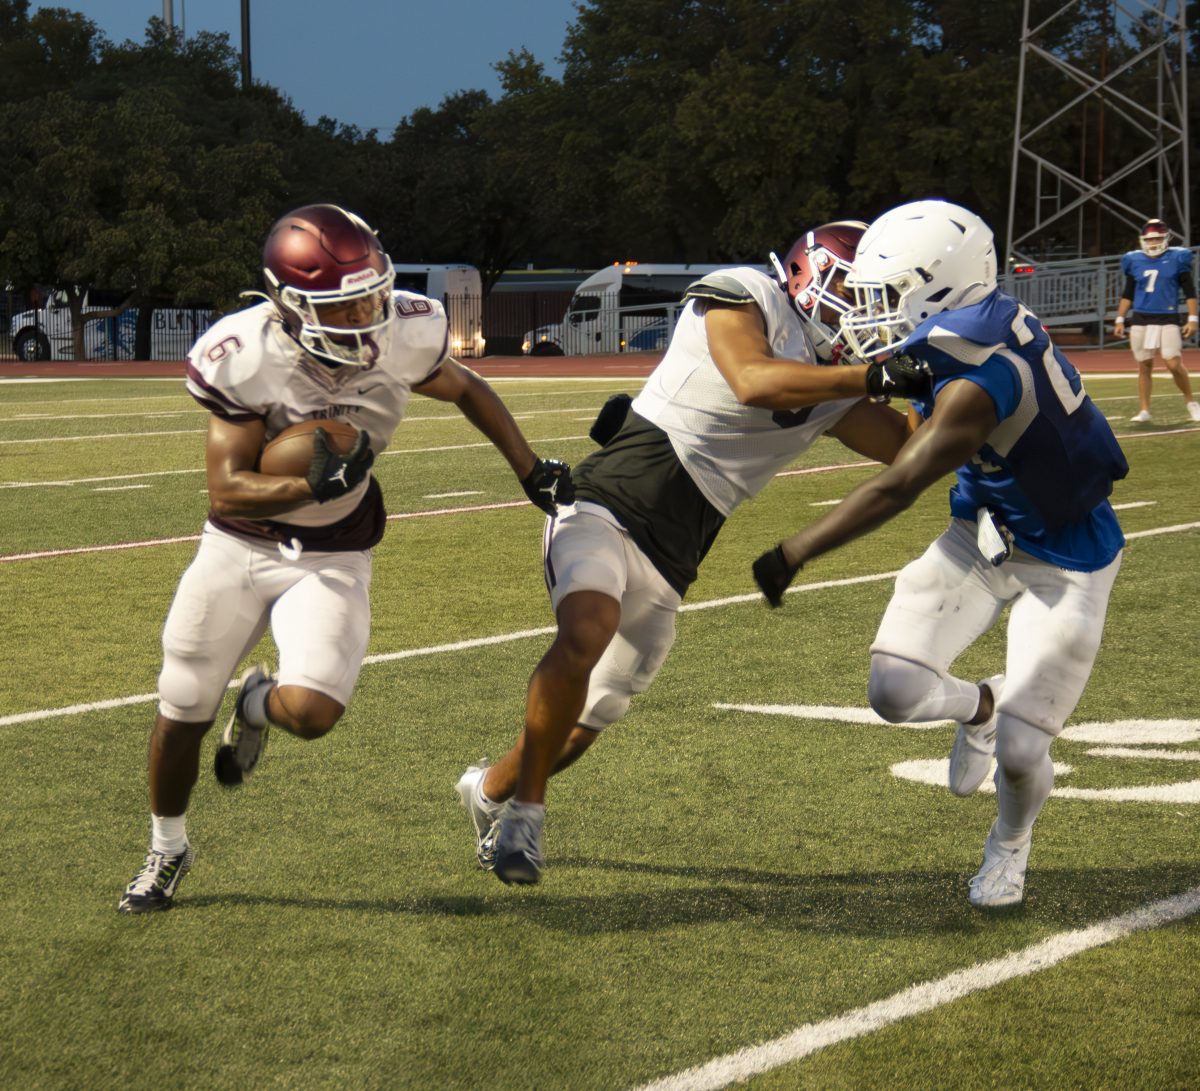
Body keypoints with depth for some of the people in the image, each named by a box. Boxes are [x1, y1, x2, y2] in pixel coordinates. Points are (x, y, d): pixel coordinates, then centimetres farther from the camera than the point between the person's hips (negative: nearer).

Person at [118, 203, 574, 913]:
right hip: (238, 545, 0)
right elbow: (227, 491, -22)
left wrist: (533, 471, 3)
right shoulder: (242, 361, -24)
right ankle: (167, 849, 38)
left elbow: (468, 391, 4)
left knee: (313, 712, -22)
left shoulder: (404, 335, -19)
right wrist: (314, 488, -38)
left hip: (332, 559, 0)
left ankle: (257, 706, 17)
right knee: (183, 712, 9)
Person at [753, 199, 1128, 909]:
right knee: (897, 691, -7)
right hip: (984, 533, 7)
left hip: (1063, 561, -7)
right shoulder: (987, 317, -11)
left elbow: (898, 490, -35)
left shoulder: (979, 382, -35)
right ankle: (978, 707, 27)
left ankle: (1011, 843, 29)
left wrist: (793, 556, -30)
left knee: (1019, 749, -5)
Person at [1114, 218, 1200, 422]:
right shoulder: (1135, 261, 8)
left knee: (1174, 364, -9)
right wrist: (1120, 320, 10)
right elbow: (1127, 294, 15)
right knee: (1144, 366, 4)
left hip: (1167, 319, -3)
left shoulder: (1177, 259, 0)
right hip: (1140, 320, 3)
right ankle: (1143, 410, 11)